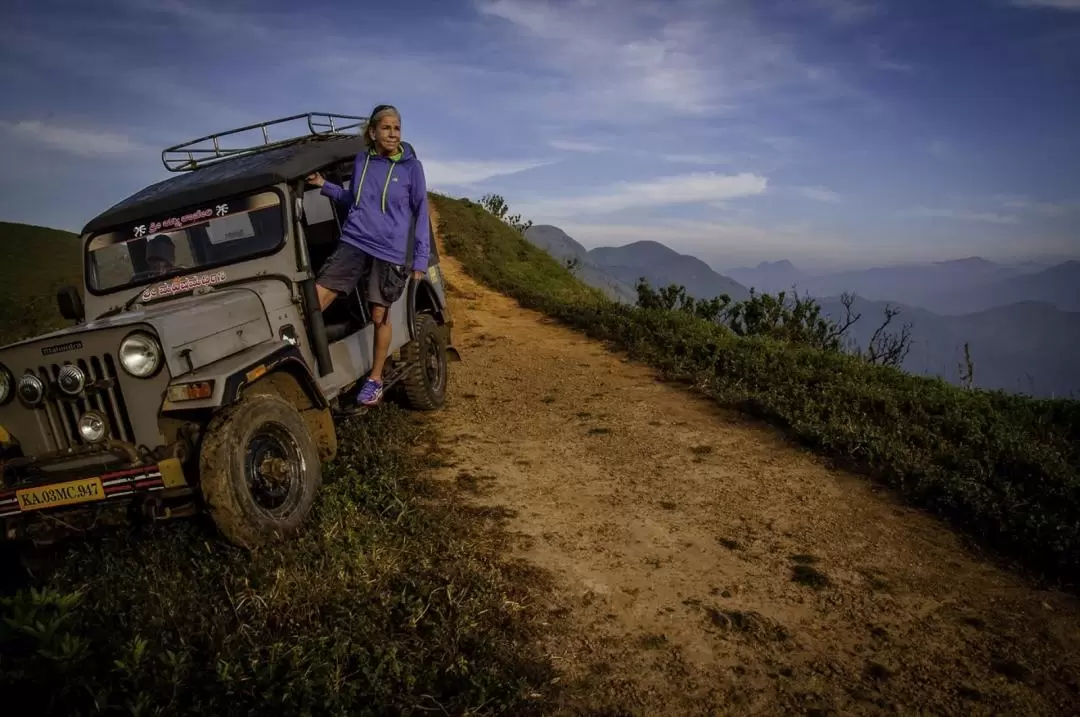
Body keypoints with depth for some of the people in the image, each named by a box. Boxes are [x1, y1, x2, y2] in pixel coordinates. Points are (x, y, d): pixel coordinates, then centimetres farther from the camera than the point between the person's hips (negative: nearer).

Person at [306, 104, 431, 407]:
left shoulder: (412, 167, -2)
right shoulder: (361, 161, 7)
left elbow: (421, 214, 1)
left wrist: (420, 262, -3)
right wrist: (325, 185, 8)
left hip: (389, 251, -3)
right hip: (353, 242, 3)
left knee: (379, 316, 4)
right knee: (312, 303, -8)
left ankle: (375, 379, 20)